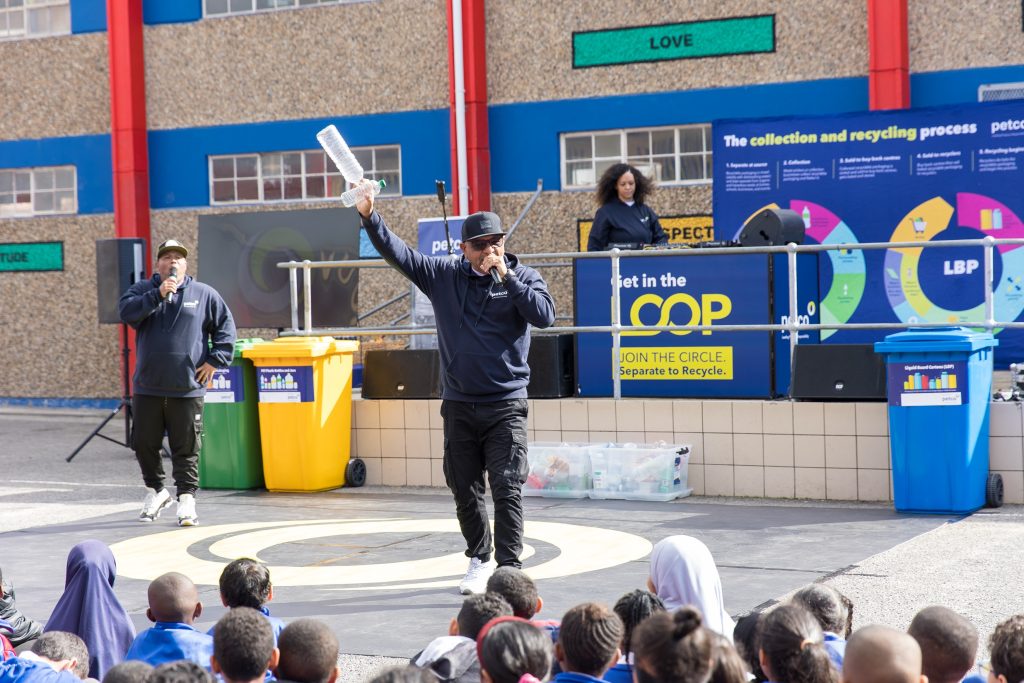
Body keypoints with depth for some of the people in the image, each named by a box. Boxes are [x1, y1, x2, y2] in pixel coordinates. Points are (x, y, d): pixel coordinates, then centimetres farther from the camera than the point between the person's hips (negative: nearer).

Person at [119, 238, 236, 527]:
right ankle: (155, 490, 28)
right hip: (147, 387, 2)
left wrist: (215, 361, -1)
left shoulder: (204, 294, 6)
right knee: (145, 443, 10)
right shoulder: (142, 290, 7)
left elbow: (225, 327, 8)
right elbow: (126, 311, -12)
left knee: (186, 448, 0)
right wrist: (158, 294, -21)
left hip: (187, 389, -2)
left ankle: (186, 498, 7)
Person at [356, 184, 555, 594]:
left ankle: (508, 568, -5)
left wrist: (505, 276, -15)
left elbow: (545, 315, -16)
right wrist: (369, 217, -9)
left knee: (507, 490, -8)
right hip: (458, 405, 3)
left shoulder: (523, 278, 1)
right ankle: (479, 560, 28)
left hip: (505, 405, -3)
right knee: (465, 490, 11)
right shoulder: (444, 276, 5)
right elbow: (397, 253, 3)